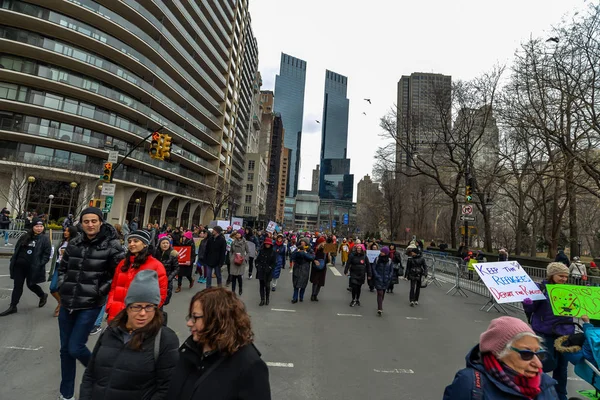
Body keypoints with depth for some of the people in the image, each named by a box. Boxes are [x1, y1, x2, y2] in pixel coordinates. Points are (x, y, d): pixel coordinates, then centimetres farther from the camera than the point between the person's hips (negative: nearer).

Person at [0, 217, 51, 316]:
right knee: (17, 286, 9)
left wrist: (40, 264, -19)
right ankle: (12, 307, 19)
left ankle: (43, 296, 35)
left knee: (30, 285, 9)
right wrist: (13, 261, 8)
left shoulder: (45, 239, -6)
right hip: (19, 266, 5)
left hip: (33, 268, -4)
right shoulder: (25, 237, 8)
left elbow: (47, 254, -10)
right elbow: (17, 250, 15)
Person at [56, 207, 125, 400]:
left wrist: (100, 292, -12)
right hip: (67, 304, 5)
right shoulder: (74, 243, 4)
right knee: (65, 349, 14)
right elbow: (62, 268, 18)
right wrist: (62, 287, 7)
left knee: (75, 348, -4)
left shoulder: (111, 245, -12)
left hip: (90, 305, -5)